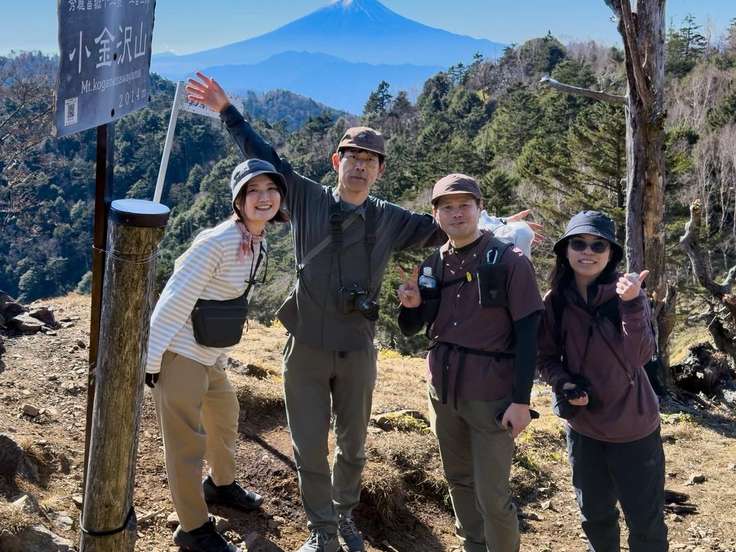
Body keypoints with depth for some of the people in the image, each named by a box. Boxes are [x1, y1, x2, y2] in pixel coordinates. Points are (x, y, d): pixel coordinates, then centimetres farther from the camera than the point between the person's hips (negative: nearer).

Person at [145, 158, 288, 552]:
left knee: (225, 419, 27)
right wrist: (150, 360, -20)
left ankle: (221, 485, 53)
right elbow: (174, 301, -22)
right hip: (181, 356, -9)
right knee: (187, 441, 3)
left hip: (212, 356, 9)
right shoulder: (216, 243, -24)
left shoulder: (259, 244, 3)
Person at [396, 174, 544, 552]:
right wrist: (412, 304, -11)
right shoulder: (433, 264, 5)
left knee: (492, 494, 0)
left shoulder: (509, 260, -11)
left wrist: (521, 400, -16)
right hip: (443, 389, 6)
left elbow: (527, 333, -13)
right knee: (458, 479, 20)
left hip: (491, 395, -6)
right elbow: (411, 328, 12)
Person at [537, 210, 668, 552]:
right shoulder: (555, 302, -6)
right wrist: (564, 385, -16)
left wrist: (631, 304, -36)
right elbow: (546, 357, 3)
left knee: (646, 522, 8)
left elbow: (639, 356, -24)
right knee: (595, 515, 20)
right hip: (583, 427, 2)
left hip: (635, 429, -2)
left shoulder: (626, 294, -12)